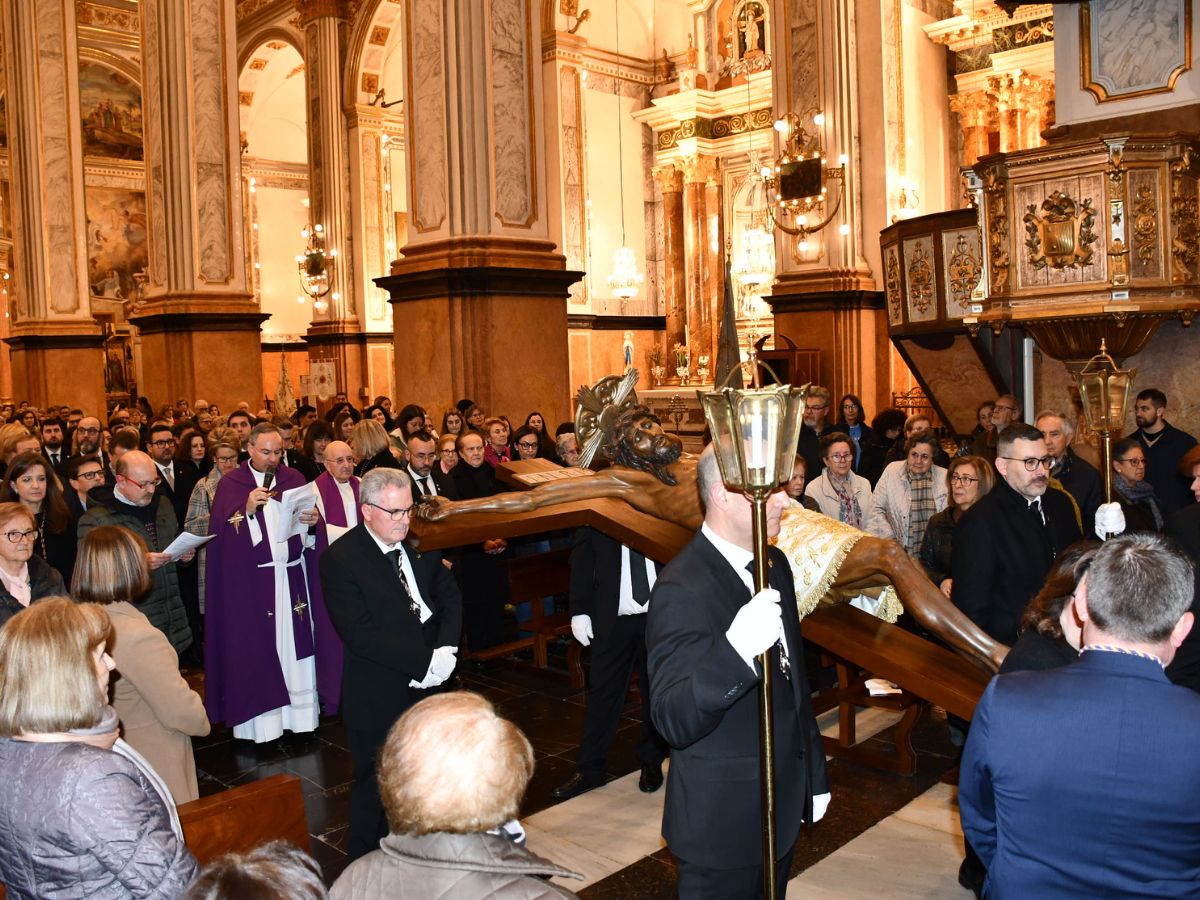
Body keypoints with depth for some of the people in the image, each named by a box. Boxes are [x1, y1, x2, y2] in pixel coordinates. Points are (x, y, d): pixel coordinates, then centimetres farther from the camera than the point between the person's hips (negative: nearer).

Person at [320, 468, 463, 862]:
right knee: (376, 788, 9)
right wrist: (424, 662, -20)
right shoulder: (339, 559, -14)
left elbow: (449, 595, 9)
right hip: (379, 695, -5)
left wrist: (446, 650, -8)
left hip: (429, 683, 5)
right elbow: (360, 635, -20)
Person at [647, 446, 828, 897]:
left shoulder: (774, 564, 4)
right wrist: (736, 651, -46)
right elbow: (673, 721, -31)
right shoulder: (682, 589, -23)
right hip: (722, 823, -7)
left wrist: (814, 774, 19)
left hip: (783, 807, 8)